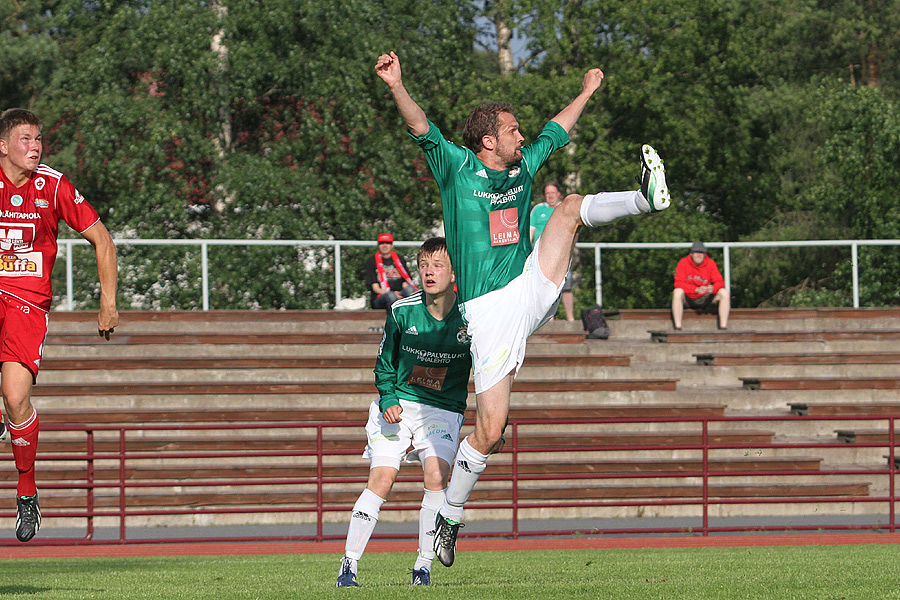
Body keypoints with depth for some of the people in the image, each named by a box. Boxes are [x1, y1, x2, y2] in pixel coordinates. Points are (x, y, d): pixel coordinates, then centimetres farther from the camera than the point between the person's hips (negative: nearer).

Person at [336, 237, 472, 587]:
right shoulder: (402, 312, -5)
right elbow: (384, 364, 8)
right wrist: (387, 400, -7)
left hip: (444, 410, -1)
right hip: (398, 406, 1)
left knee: (436, 477, -22)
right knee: (380, 481, -13)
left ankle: (423, 567, -11)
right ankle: (349, 565, -7)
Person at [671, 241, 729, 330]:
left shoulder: (711, 263, -1)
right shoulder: (683, 263, -7)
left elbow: (719, 282, -7)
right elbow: (678, 283, -18)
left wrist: (713, 288, -33)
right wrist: (696, 289, -32)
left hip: (704, 300, 2)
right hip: (688, 299, -2)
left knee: (724, 293, -19)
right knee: (677, 292, -34)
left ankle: (723, 327, -19)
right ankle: (677, 327, -33)